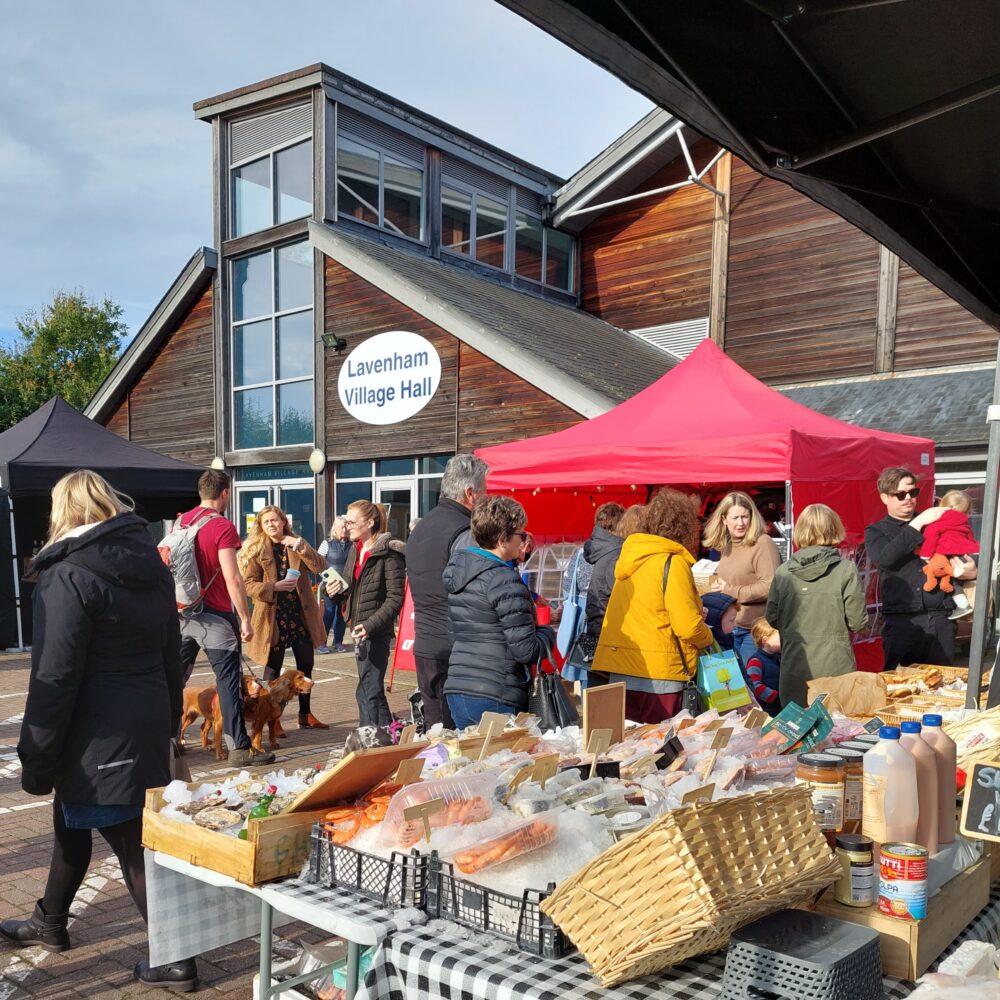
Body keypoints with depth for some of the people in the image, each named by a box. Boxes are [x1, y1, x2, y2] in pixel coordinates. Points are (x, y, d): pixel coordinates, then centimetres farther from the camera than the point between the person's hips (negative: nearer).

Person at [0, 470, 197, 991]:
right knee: (71, 822, 26)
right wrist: (167, 722, 22)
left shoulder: (68, 576, -16)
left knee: (133, 845, 2)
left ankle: (175, 959, 12)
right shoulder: (152, 565, 8)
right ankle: (49, 923, 45)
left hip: (99, 737, -8)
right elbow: (169, 653, 14)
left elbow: (54, 678, -18)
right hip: (147, 725, 8)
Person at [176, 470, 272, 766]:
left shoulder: (181, 522, 9)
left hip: (182, 613, 7)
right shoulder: (222, 526, -13)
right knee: (228, 681, -1)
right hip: (214, 616, -7)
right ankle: (239, 747, 2)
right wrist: (245, 619, -12)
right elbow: (232, 579, -18)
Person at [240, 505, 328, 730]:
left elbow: (320, 566, -6)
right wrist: (275, 587, -20)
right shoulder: (256, 550, -1)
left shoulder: (297, 545, 8)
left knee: (306, 665, 13)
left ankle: (305, 715, 28)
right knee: (273, 669, 3)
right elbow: (249, 584, -7)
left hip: (301, 614, 4)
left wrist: (301, 547, -18)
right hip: (273, 616, -4)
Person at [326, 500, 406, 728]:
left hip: (376, 632, -9)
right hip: (359, 628, 9)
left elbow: (395, 598, -17)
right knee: (373, 691, 17)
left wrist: (370, 625, -23)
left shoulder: (388, 553, -14)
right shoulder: (355, 550, 12)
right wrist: (337, 591, -1)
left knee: (367, 692, -8)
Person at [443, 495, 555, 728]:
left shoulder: (456, 568, 7)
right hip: (496, 699, -8)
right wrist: (547, 632, 4)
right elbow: (526, 651, -17)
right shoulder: (504, 581, -16)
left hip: (456, 691, 8)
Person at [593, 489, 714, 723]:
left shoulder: (630, 557, 9)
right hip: (657, 676, -6)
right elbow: (688, 626, -15)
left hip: (619, 672, 7)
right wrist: (708, 638, 5)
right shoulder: (672, 563, -12)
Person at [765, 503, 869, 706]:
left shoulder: (782, 571, -3)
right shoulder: (846, 570, -9)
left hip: (794, 668, 2)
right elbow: (857, 621, -7)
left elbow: (772, 618, 5)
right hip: (835, 668, -2)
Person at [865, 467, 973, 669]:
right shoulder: (876, 531, 8)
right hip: (901, 621, -3)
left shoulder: (934, 522, 16)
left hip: (940, 619, 3)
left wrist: (971, 569, -5)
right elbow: (884, 558, -13)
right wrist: (917, 524, -11)